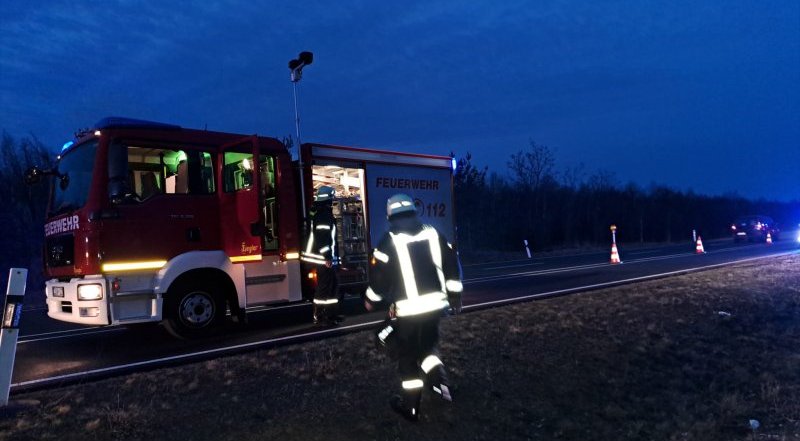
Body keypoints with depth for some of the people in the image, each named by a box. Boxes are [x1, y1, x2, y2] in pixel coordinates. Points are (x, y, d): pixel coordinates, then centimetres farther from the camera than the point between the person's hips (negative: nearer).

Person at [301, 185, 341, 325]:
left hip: (327, 257, 11)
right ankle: (319, 316, -1)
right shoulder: (324, 215, -16)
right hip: (324, 258, -11)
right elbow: (322, 237, -24)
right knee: (324, 286, -6)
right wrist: (327, 257, -23)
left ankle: (331, 313, 22)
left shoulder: (323, 214, 17)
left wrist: (332, 256, 23)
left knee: (332, 283, 15)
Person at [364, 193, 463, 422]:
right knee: (427, 345, 27)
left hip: (408, 309, -4)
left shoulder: (390, 240, -8)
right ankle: (441, 383, 10)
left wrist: (371, 300, 10)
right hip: (435, 303, 5)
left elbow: (379, 275, -8)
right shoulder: (433, 233, 6)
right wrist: (455, 295, 18)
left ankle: (411, 406, 19)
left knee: (407, 355, 11)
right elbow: (451, 264, 9)